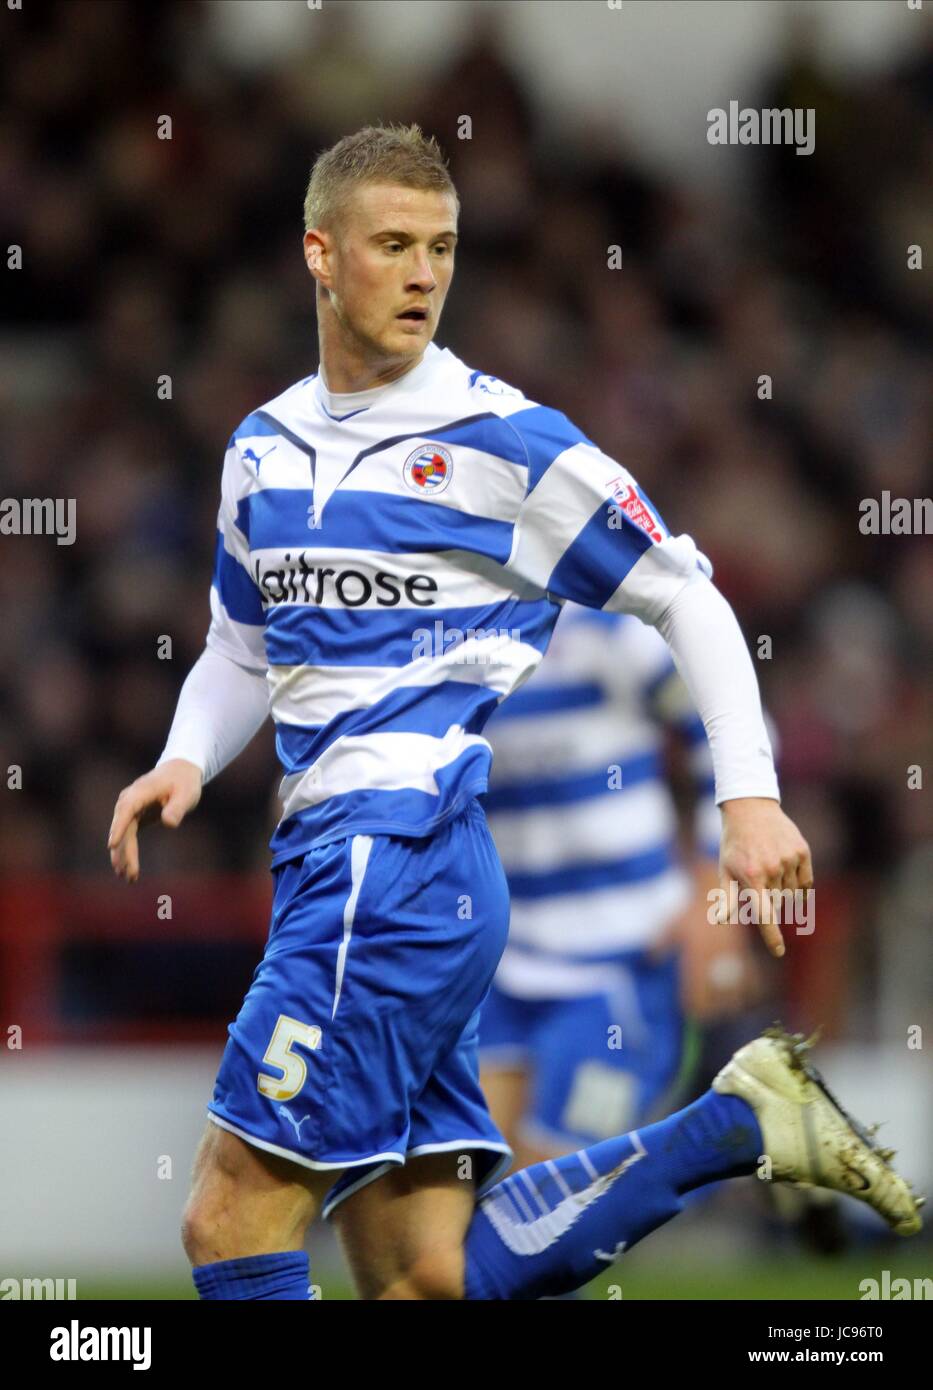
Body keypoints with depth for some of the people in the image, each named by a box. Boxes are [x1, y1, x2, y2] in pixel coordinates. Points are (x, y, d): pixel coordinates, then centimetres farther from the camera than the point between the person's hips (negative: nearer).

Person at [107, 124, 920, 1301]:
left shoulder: (506, 443, -4)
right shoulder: (263, 451, 15)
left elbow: (688, 602, 2)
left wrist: (749, 795, -6)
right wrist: (186, 762, 7)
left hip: (410, 857, -7)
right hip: (325, 862, 7)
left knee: (233, 1223, -12)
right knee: (425, 1279, 4)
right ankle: (738, 1124, 13)